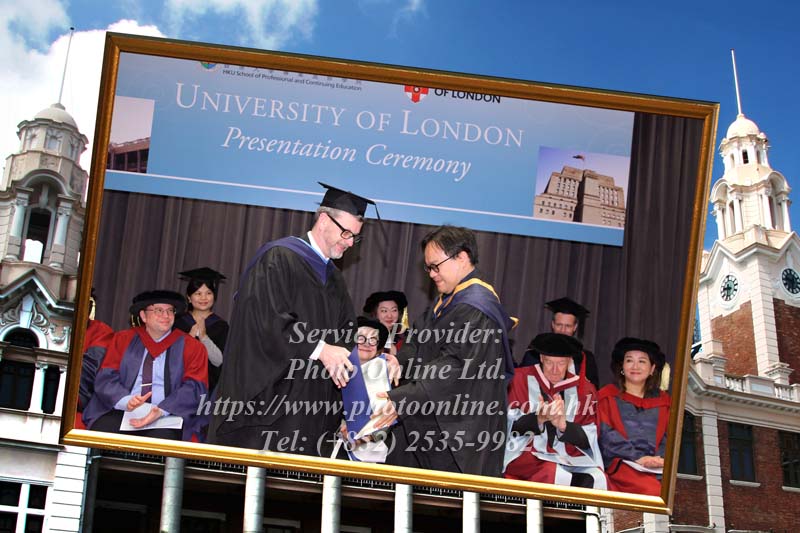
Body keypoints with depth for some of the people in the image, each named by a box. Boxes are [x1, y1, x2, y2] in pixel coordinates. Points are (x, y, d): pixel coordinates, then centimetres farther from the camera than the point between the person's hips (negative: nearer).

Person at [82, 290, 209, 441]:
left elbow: (194, 387, 0)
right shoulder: (122, 339, 15)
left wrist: (161, 411, -18)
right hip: (120, 411, 1)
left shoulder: (192, 347, 10)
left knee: (163, 439, -34)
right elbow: (106, 378, 5)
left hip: (167, 416, -1)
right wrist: (126, 400, -17)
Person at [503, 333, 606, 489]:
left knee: (598, 477, -27)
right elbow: (512, 425, -2)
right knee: (550, 472, -35)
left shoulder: (584, 389, 11)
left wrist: (563, 425, -16)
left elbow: (588, 439, 4)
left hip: (570, 459, 2)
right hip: (527, 455, -2)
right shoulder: (522, 379, 4)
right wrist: (539, 418, -21)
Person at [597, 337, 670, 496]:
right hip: (618, 465, -3)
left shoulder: (663, 401, 23)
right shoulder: (608, 396, 13)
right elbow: (605, 434, -1)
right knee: (653, 491, -33)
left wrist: (659, 460, -8)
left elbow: (667, 437, 14)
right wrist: (638, 457, -14)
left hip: (654, 470, 3)